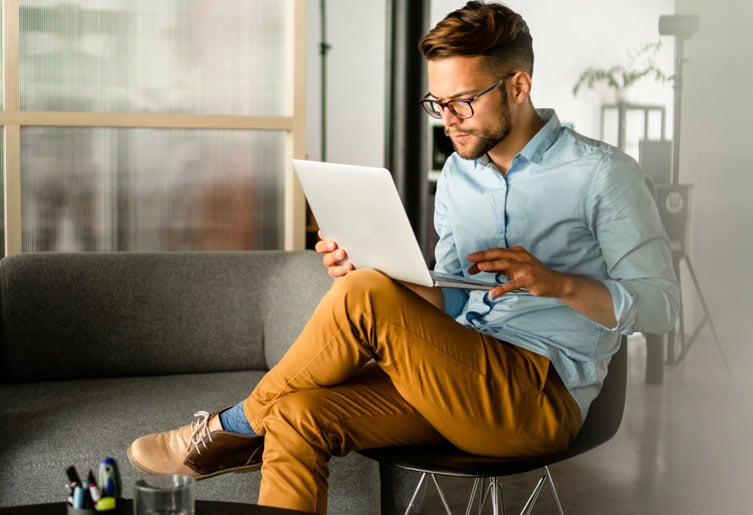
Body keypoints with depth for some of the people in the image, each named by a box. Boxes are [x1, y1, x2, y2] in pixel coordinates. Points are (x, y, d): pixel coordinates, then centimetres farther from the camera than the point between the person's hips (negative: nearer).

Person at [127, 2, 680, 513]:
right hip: (460, 382, 6)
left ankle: (236, 426, -3)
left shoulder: (602, 173, -5)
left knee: (364, 295, -25)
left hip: (543, 399, -6)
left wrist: (557, 282, -23)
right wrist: (368, 263, -4)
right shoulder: (458, 173, 14)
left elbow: (660, 303, -6)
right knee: (299, 416, -20)